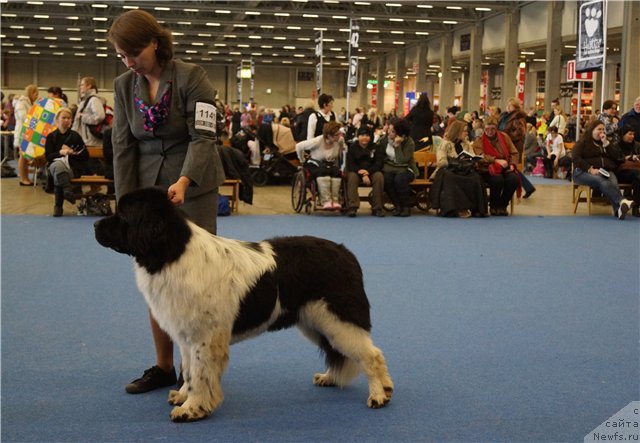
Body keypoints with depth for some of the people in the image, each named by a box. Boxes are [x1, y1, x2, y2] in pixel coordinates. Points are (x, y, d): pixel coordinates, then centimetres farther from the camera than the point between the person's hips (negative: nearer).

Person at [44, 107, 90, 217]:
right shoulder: (51, 137, 14)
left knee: (58, 178, -35)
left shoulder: (75, 136, 13)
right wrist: (60, 152, -16)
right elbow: (48, 156, 2)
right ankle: (67, 191, -57)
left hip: (73, 168, 0)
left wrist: (72, 152, -6)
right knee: (58, 165, -40)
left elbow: (85, 155, 9)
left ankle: (58, 206, -33)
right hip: (55, 164, 1)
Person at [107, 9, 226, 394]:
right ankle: (163, 367, 18)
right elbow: (122, 145, 3)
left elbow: (203, 137, -17)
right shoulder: (124, 86, 3)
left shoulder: (191, 77, -12)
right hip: (148, 188, 5)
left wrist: (183, 182, -33)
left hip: (193, 186, -5)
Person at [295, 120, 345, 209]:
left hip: (331, 165, 4)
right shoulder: (317, 141, -22)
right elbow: (299, 146, -15)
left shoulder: (340, 140, -11)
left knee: (336, 172, -31)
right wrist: (303, 161, -5)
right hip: (315, 165, -4)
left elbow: (342, 151, 12)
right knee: (323, 171, -37)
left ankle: (335, 201, -30)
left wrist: (337, 164, 7)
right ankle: (325, 201, -39)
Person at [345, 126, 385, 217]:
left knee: (379, 176, -30)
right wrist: (362, 175, -21)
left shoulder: (376, 148, 3)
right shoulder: (352, 148, 1)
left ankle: (377, 208, -28)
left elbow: (379, 164, -4)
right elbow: (350, 165, -7)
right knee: (352, 176, -33)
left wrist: (367, 172, -22)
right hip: (357, 172, 0)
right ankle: (352, 207, -38)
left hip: (371, 172, 0)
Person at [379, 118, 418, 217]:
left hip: (405, 169, -3)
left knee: (399, 179, -35)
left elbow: (402, 161, -23)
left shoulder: (409, 142, -14)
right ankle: (397, 205, -12)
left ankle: (405, 207, -15)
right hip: (390, 168, 3)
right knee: (386, 179, -30)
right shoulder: (384, 139, -2)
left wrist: (397, 145, -29)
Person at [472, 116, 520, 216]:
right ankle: (493, 206, -10)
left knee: (514, 178, -29)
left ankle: (502, 205, -7)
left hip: (505, 168, 3)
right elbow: (481, 157, -13)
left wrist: (512, 164, -4)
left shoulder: (504, 137, 15)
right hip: (488, 169, -3)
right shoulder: (479, 141, 4)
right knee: (497, 179, -36)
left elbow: (514, 153, 15)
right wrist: (496, 161, -24)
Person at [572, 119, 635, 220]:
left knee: (613, 182, -32)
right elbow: (576, 158, -5)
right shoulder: (582, 143, 11)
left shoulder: (604, 143, 27)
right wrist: (590, 169, -17)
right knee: (601, 181, -38)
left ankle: (618, 210, -54)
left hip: (606, 171, 4)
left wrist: (606, 144, 4)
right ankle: (622, 201, -57)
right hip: (584, 172, -4)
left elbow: (615, 157, 15)